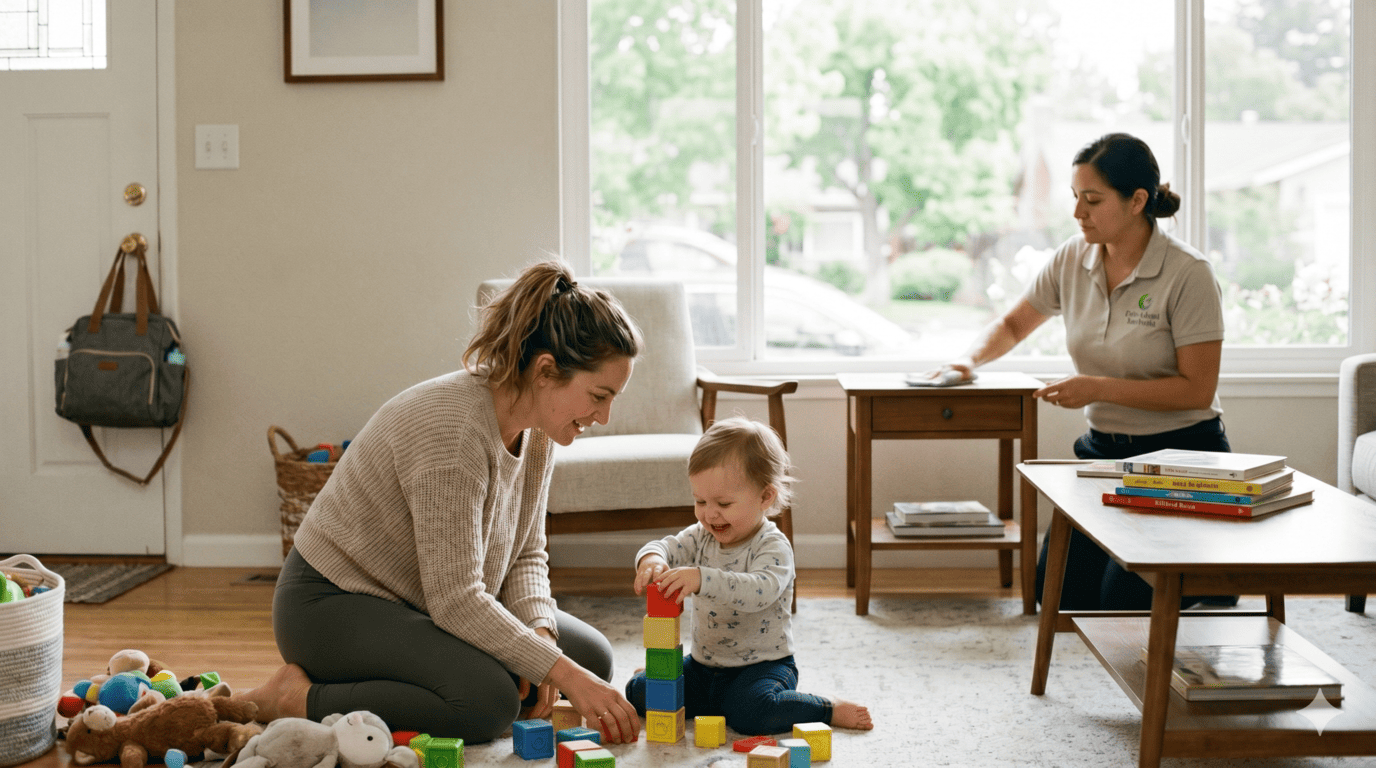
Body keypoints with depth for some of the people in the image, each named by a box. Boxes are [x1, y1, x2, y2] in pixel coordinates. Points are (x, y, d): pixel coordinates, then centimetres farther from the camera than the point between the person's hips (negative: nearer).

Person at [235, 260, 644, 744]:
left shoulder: (538, 430, -2)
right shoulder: (452, 428, -30)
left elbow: (525, 555, 6)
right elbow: (455, 597, -31)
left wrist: (540, 632, -14)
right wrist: (561, 672, -29)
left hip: (424, 603, 10)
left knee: (592, 657, 3)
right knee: (488, 701, -31)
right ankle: (297, 700, -13)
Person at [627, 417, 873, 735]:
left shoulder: (773, 548, -19)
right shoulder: (701, 537, 2)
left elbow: (760, 591, -37)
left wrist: (702, 579, -51)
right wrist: (651, 560, -34)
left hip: (762, 666, -6)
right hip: (703, 665, 6)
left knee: (750, 712, -34)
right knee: (639, 691, -5)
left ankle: (830, 710, -9)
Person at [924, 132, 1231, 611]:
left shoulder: (1187, 274, -17)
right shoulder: (1072, 259, -1)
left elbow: (1197, 390, -18)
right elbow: (1012, 325, 14)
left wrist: (1099, 388, -24)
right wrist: (970, 360, -7)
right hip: (1103, 449, 6)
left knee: (1121, 604, -14)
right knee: (1058, 593, -3)